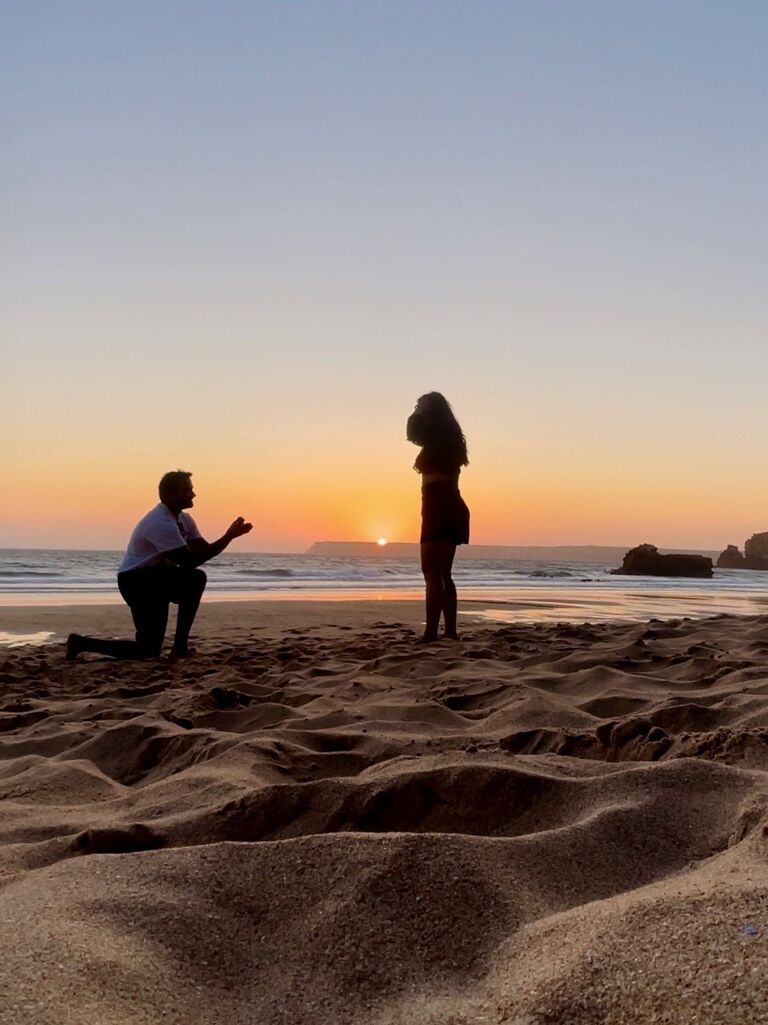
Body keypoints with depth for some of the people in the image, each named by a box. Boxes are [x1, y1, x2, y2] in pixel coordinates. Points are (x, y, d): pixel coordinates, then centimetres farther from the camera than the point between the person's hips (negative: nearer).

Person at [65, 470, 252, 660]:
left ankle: (180, 645, -5)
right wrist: (228, 537, -22)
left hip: (156, 579, 9)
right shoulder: (161, 522, -23)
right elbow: (189, 562, -26)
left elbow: (204, 550, 2)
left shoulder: (184, 520, 6)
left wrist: (229, 535, -14)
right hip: (135, 580, -8)